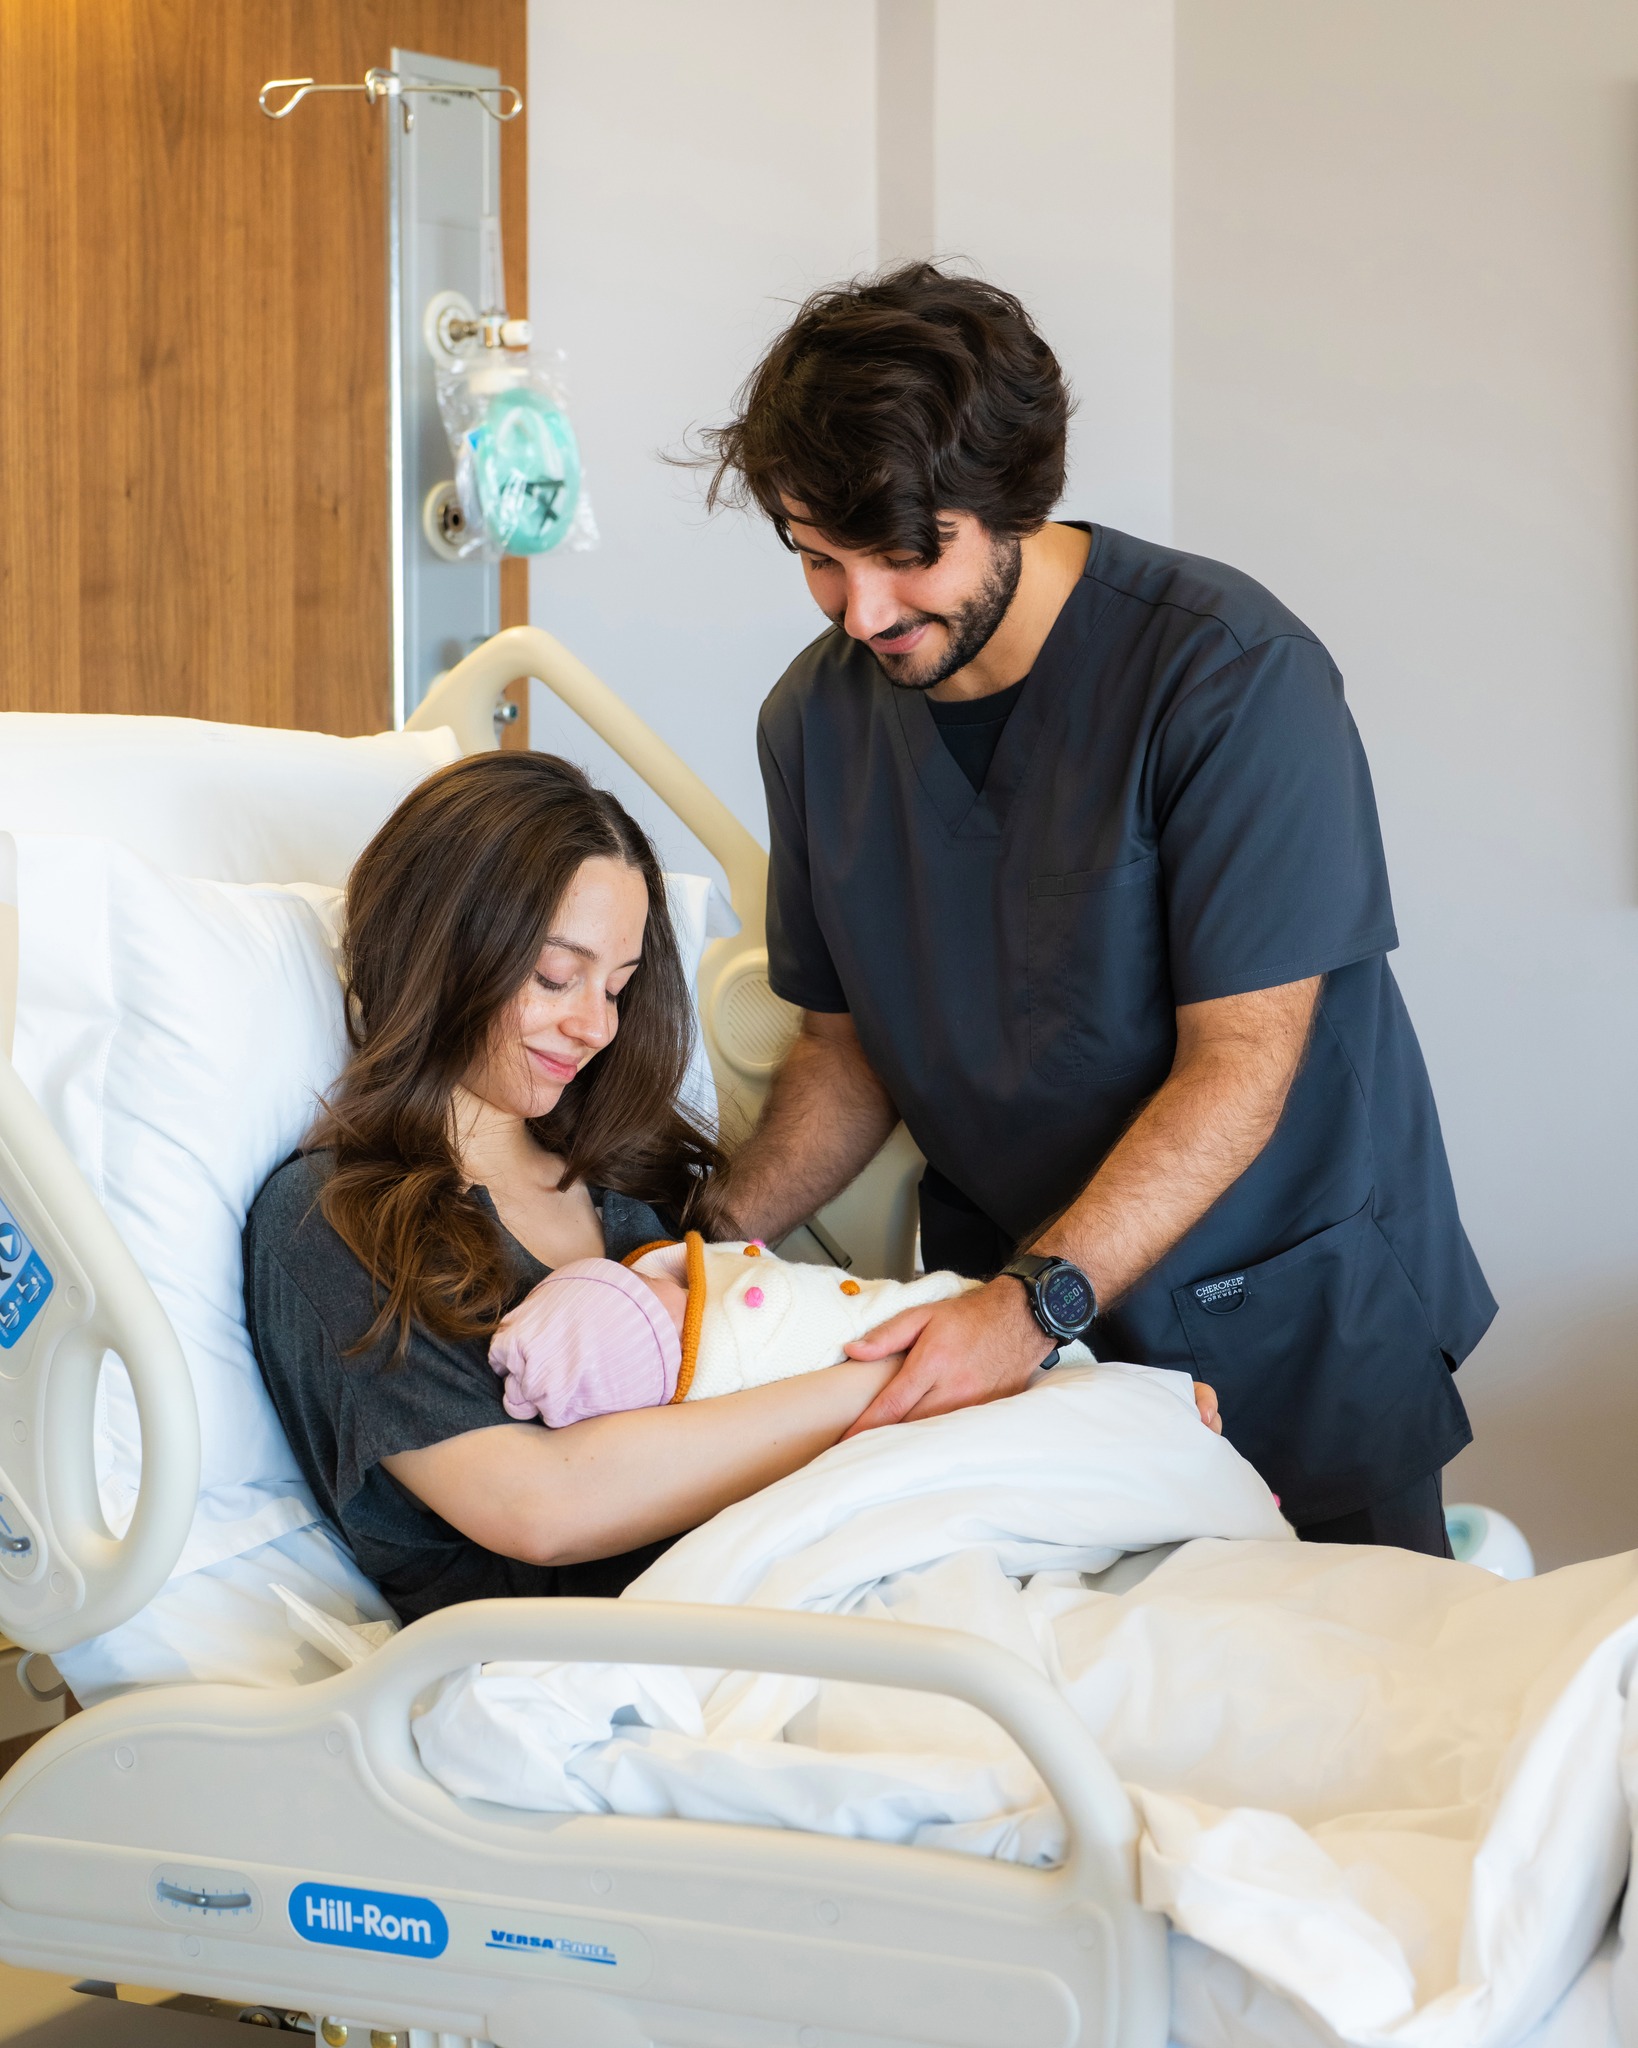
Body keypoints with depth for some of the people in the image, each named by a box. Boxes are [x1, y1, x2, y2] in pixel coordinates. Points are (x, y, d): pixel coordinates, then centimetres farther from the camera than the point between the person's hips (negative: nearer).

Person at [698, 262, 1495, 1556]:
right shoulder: (817, 717, -2)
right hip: (1019, 1300, 4)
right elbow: (849, 1047, 7)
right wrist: (716, 1242, -10)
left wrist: (1037, 1302, -32)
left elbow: (1240, 1065, -23)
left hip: (1293, 1313, -4)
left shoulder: (1230, 672, -21)